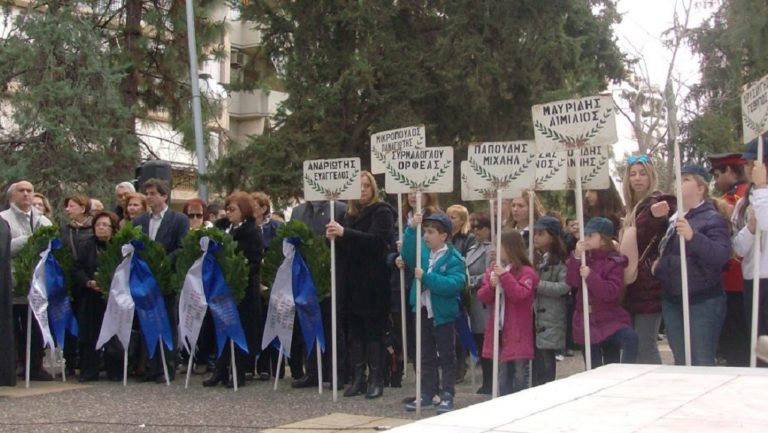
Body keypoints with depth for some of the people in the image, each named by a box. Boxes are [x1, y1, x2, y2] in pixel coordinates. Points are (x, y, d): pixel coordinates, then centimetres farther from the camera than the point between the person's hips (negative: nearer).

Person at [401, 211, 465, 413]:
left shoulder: (454, 259, -14)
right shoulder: (424, 250, 3)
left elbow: (453, 285, -26)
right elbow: (409, 256, -14)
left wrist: (425, 277, -27)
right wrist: (412, 229, -22)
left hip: (442, 314, -6)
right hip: (423, 311, 6)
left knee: (446, 357, 5)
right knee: (426, 356, 15)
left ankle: (447, 396, 12)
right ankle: (427, 393, 24)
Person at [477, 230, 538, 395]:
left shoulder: (526, 272, -8)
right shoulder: (492, 270, 9)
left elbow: (520, 295, -19)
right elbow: (482, 297, 5)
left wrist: (504, 276, -22)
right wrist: (491, 286, -15)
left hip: (518, 332, -6)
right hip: (499, 330, 6)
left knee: (520, 372, 1)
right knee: (503, 372, 13)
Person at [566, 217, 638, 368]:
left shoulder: (614, 261, -7)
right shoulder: (583, 257, 7)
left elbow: (611, 292, -19)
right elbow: (572, 282, -8)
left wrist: (590, 276, -25)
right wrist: (577, 256, -19)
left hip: (610, 319, -4)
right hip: (586, 321, 4)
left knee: (630, 338, -34)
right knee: (593, 369, 7)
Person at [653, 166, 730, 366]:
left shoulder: (712, 218, -10)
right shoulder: (675, 217, 12)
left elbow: (722, 255, -26)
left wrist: (693, 236, -38)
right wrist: (660, 265, 8)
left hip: (703, 302, -7)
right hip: (672, 300, 7)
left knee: (702, 364, -5)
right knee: (681, 362, 13)